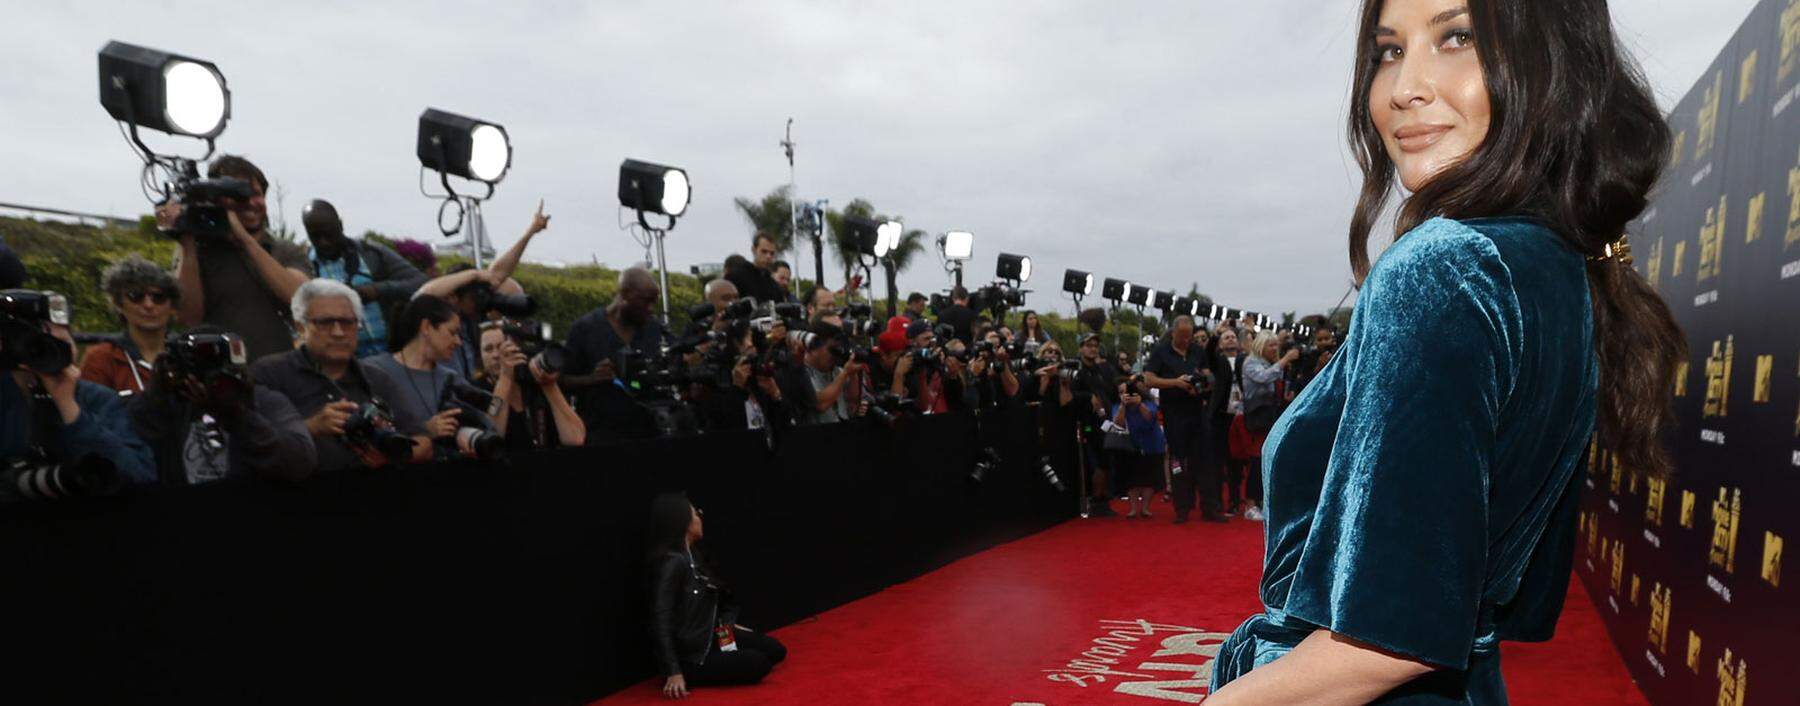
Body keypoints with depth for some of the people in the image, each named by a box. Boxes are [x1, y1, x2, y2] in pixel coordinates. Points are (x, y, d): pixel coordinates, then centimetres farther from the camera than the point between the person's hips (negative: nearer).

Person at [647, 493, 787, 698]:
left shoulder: (693, 555, 5)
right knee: (760, 664, -13)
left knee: (776, 650, 9)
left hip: (710, 636, 10)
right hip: (690, 656, -10)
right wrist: (674, 672, -29)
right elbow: (661, 622, -27)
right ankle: (689, 675, -3)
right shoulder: (671, 563, -25)